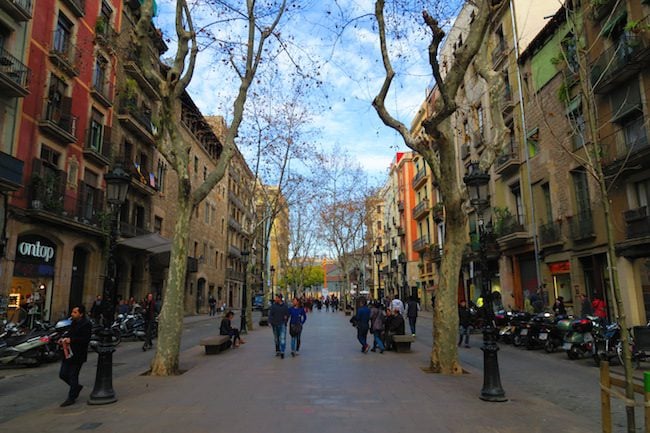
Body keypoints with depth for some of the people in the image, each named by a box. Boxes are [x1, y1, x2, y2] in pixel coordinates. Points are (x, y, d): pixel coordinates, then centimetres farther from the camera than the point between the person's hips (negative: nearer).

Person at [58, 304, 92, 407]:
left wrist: (71, 340, -25)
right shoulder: (74, 322, 12)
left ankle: (71, 398, 14)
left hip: (78, 355, -9)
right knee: (63, 374, 11)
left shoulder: (86, 324, -16)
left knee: (73, 376, 0)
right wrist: (64, 339, 4)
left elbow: (86, 339, -23)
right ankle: (77, 387, 33)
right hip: (69, 353, 9)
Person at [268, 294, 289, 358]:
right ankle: (278, 351, 24)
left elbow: (287, 314, 8)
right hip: (275, 324, 2)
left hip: (282, 324, -2)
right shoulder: (273, 305, 0)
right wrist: (270, 322, -12)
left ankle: (282, 352, -13)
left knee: (283, 338, -11)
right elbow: (270, 314, -2)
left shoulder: (285, 306, -2)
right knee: (276, 338, 11)